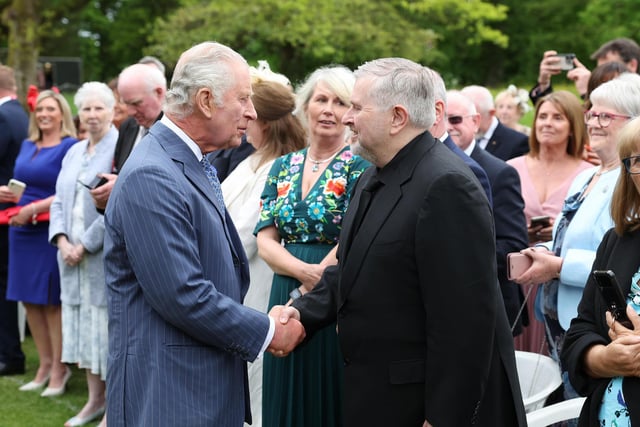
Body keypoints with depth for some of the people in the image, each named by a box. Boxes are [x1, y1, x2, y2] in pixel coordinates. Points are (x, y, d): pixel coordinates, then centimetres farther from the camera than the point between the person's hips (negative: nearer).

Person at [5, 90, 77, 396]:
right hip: (22, 231, 7)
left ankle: (59, 369, 10)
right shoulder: (27, 147, 14)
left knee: (52, 301, -1)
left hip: (50, 231, -7)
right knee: (29, 299, 11)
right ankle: (45, 364, 22)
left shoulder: (70, 147, -8)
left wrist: (34, 209, -20)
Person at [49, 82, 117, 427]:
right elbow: (59, 200, 14)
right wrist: (62, 240, -2)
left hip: (105, 254, -7)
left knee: (108, 321, -4)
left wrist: (86, 244, -15)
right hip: (73, 253, 7)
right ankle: (95, 399, 21)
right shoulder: (74, 152, 15)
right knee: (83, 321, 11)